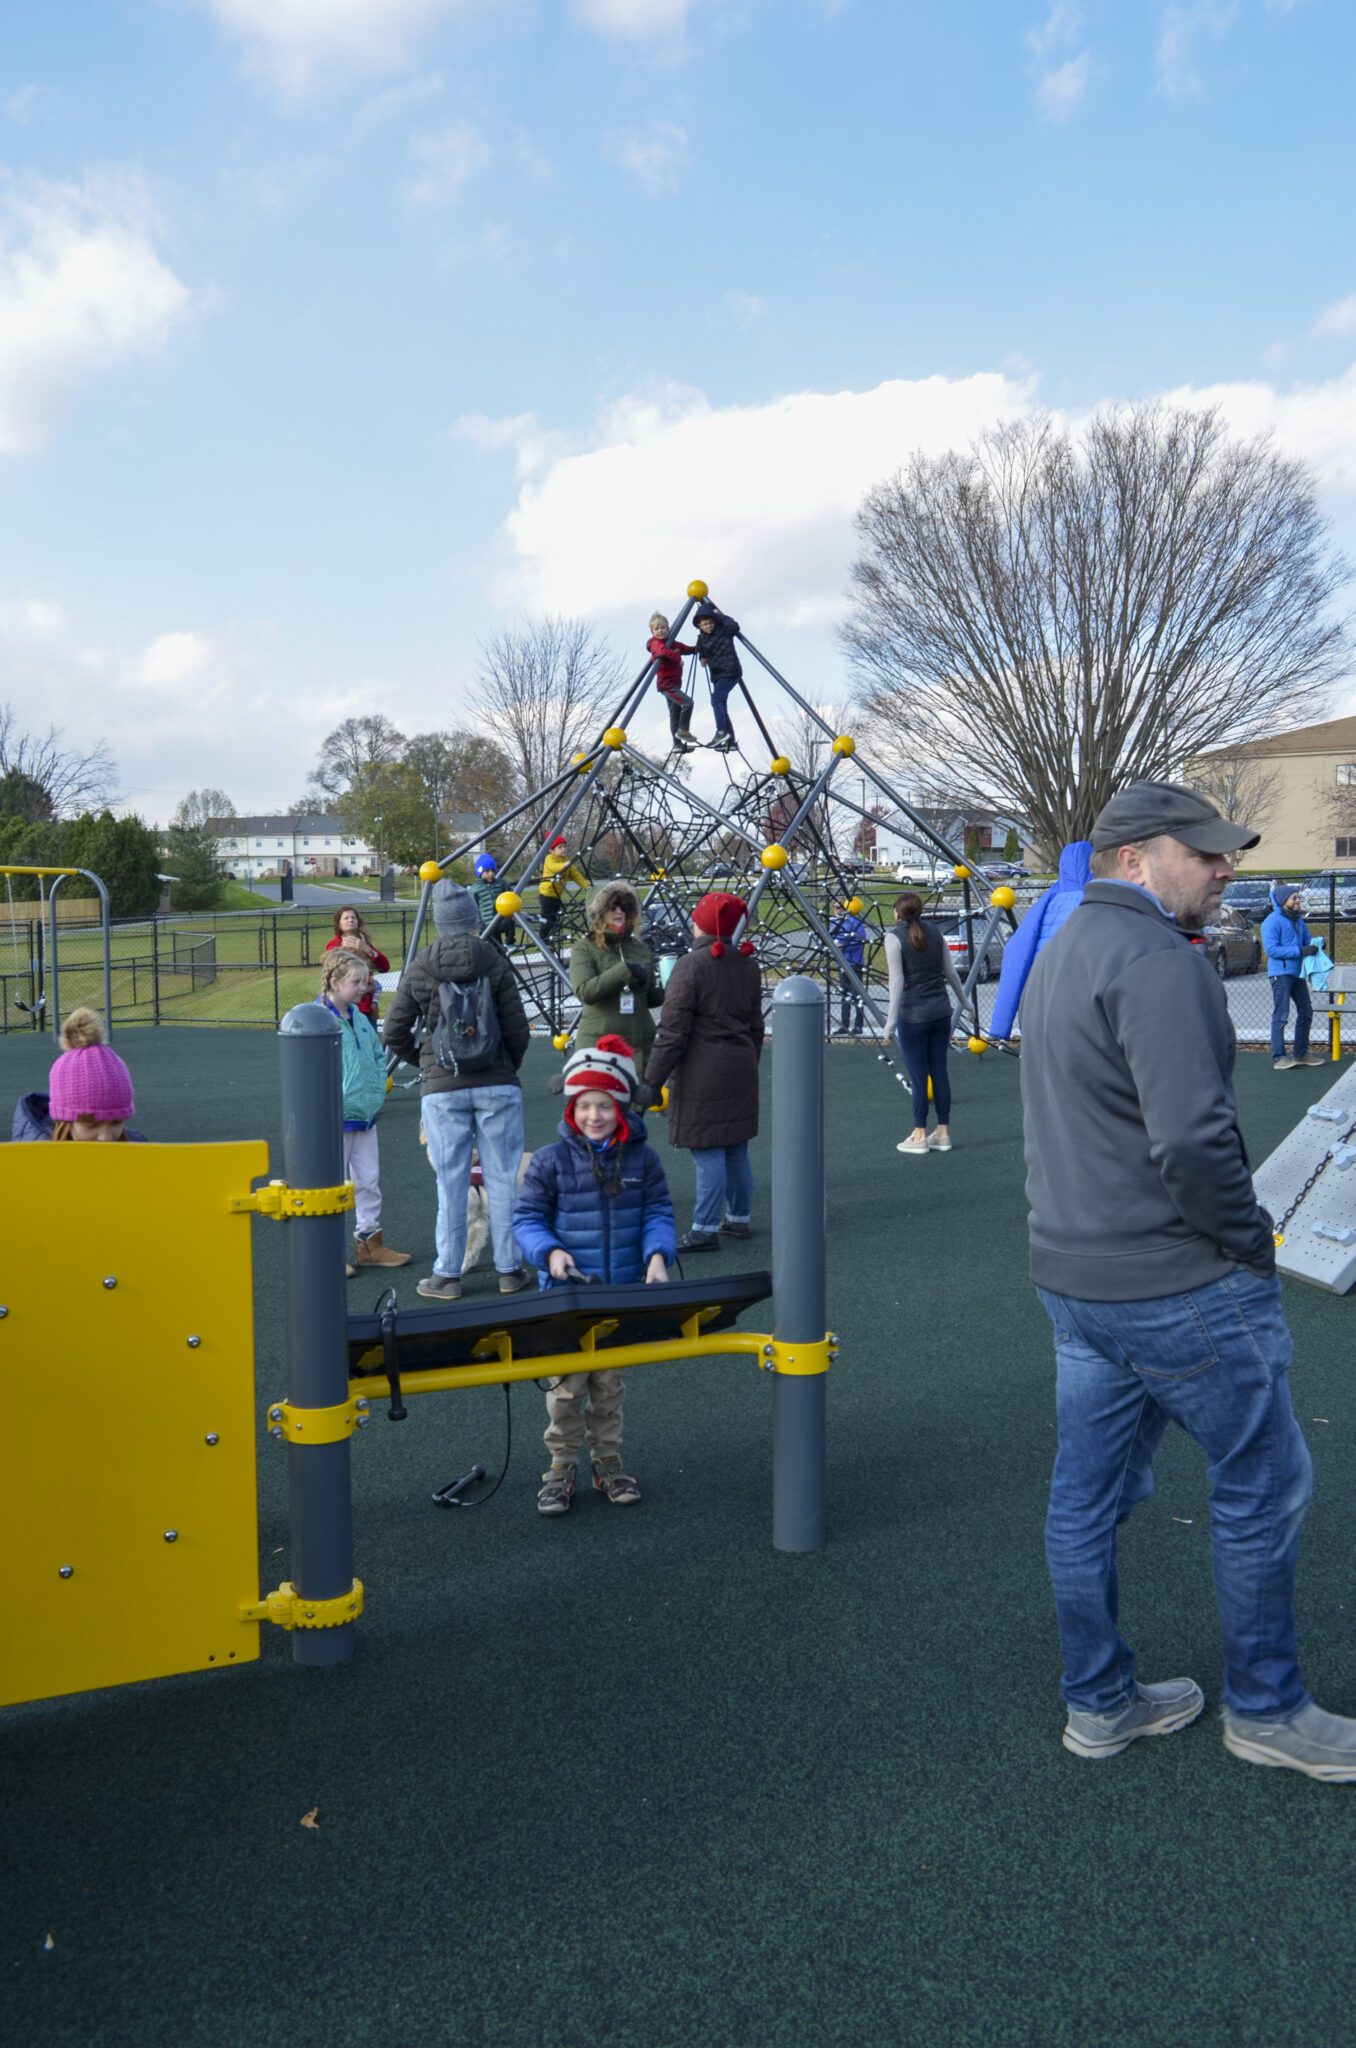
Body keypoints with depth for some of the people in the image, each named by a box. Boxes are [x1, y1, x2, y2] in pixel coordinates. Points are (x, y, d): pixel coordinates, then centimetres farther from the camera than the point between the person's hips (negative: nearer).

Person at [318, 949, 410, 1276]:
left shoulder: (359, 1017, 10)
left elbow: (378, 1056, 21)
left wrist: (378, 1092, 10)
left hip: (365, 1116, 8)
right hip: (336, 1121, -8)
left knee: (369, 1181, 13)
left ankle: (369, 1242, 25)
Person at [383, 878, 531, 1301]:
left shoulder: (419, 970, 0)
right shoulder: (495, 964, -3)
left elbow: (395, 1033, 0)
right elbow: (517, 1031, -5)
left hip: (441, 1089, 1)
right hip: (497, 1085, 0)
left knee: (451, 1183, 6)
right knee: (502, 1179, 7)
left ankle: (447, 1275, 12)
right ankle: (509, 1269, 13)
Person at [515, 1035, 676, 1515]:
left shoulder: (642, 1158, 0)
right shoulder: (551, 1161, -6)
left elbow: (658, 1213, 1)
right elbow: (527, 1218, -4)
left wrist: (657, 1256, -16)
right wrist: (549, 1252, -21)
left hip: (624, 1295, 2)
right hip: (567, 1295, -2)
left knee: (611, 1383, 14)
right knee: (567, 1386, 2)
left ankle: (608, 1463, 28)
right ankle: (561, 1468, 17)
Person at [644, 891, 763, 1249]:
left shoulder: (691, 966, -15)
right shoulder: (747, 965, 8)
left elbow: (672, 1033, -16)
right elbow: (756, 1025, 17)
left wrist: (652, 1080, -11)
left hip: (703, 1075, -8)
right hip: (741, 1070, 8)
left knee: (708, 1153, -3)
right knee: (736, 1149, 15)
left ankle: (705, 1229, 2)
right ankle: (740, 1218, 25)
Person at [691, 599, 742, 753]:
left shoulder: (724, 630, -7)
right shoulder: (703, 638, 9)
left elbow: (735, 626, -26)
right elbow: (703, 652, 23)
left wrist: (719, 614, -19)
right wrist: (702, 657, 2)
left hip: (729, 672, -8)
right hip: (717, 674, 8)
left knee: (716, 699, -23)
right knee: (720, 704, 6)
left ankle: (722, 732, -26)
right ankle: (731, 739, 9)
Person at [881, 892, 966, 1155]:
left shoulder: (895, 936, -8)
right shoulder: (934, 932, 7)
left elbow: (897, 982, -14)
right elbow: (950, 972, 14)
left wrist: (891, 1023, -14)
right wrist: (964, 1002, 29)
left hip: (913, 1015, -5)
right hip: (941, 1010, 5)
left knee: (918, 1075, 2)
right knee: (939, 1071, 11)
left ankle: (919, 1136, 8)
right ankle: (943, 1133, 17)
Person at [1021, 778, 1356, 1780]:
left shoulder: (1062, 954, 14)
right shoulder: (1156, 959, -19)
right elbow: (1194, 1136, -27)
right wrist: (1249, 1244, -12)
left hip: (1073, 1275, 9)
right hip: (1181, 1283, -9)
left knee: (1088, 1493, 15)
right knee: (1262, 1483, 9)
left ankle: (1100, 1702, 30)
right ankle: (1265, 1707, 25)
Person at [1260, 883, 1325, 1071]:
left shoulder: (1298, 920, 12)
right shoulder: (1272, 921, -13)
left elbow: (1307, 938, 22)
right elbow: (1271, 949, -19)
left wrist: (1315, 943, -4)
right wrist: (1300, 951, -23)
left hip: (1297, 972, 9)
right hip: (1281, 973, -9)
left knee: (1306, 1013, 15)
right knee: (1281, 1016, -7)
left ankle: (1300, 1054, 26)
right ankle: (1279, 1057, -4)